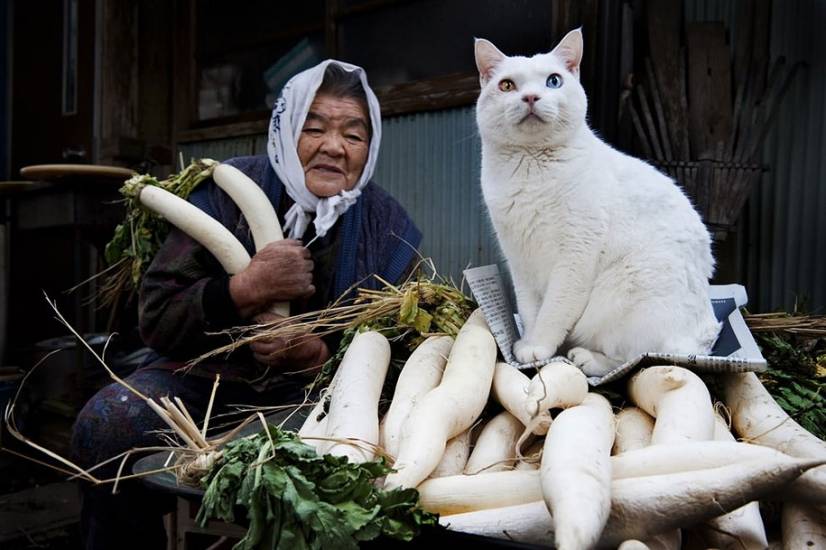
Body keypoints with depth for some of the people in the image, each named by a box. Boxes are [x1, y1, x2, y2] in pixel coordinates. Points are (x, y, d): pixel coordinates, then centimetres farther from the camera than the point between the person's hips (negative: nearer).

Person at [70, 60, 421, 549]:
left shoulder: (388, 227, -2)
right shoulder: (228, 192, -5)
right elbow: (157, 321, -6)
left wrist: (321, 353, -20)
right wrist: (246, 289, -24)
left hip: (319, 388, 1)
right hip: (211, 376, 0)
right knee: (107, 425, -26)